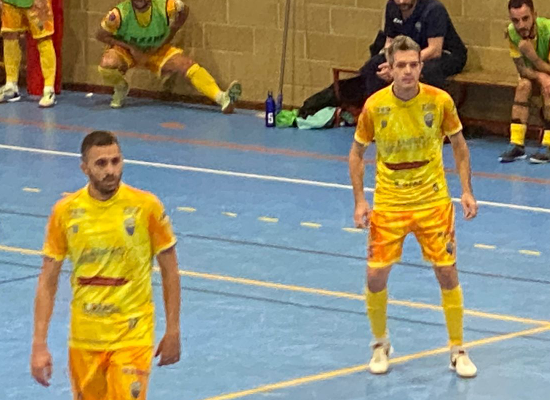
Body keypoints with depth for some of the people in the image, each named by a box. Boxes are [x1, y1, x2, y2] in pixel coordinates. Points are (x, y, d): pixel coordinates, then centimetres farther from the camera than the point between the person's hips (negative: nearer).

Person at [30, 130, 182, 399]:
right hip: (83, 338, 3)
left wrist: (172, 331, 1)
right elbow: (47, 282, 1)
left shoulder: (146, 206, -8)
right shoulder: (65, 211, -3)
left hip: (132, 336, -3)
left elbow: (169, 271, 1)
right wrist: (39, 344, -4)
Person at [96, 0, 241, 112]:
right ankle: (121, 88, 3)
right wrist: (130, 47, -21)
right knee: (107, 64, -33)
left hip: (156, 51, 1)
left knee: (187, 65, -20)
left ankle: (222, 98, -31)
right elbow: (101, 36, -14)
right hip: (126, 49, -1)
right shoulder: (120, 13, -27)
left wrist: (168, 38, -4)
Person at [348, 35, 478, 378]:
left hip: (433, 201, 0)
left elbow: (460, 146, 4)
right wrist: (360, 201, -5)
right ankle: (381, 345, 21)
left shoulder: (440, 101, -10)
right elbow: (357, 153, 3)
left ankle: (458, 350, 15)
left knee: (448, 273, -1)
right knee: (376, 275, -4)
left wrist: (467, 191, -4)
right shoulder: (375, 106, -11)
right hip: (388, 202, 0)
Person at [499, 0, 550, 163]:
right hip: (534, 72, 4)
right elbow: (522, 70, -17)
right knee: (523, 85, -27)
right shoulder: (512, 32, -20)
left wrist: (532, 55, -41)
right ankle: (516, 145, -29)